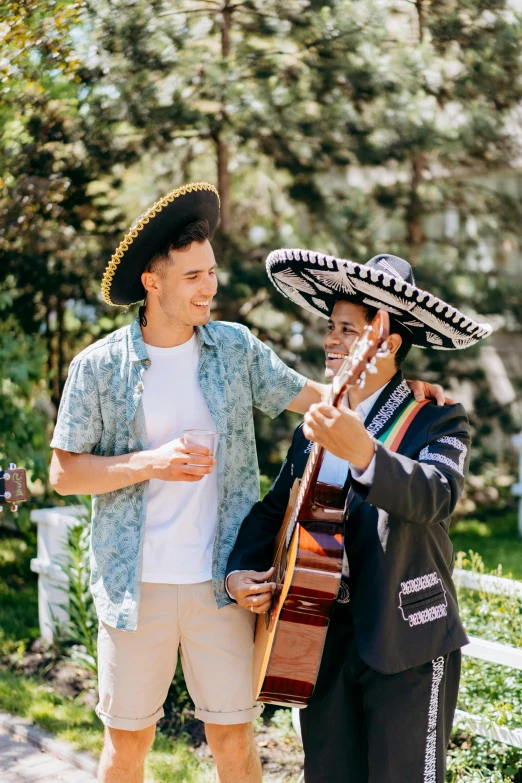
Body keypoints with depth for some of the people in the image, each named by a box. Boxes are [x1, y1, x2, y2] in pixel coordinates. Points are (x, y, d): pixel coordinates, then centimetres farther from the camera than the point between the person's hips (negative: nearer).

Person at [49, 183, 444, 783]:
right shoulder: (98, 367, -4)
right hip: (135, 585, -1)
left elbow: (311, 396, 10)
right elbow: (63, 473, -2)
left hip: (220, 581, 2)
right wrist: (149, 464, -16)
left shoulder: (236, 348, 2)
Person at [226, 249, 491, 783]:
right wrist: (240, 571, 0)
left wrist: (364, 453, -47)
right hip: (320, 637, 6)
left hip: (405, 644, -6)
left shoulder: (438, 421, -10)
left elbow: (433, 496, -29)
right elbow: (273, 509, 17)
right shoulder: (313, 428, 10)